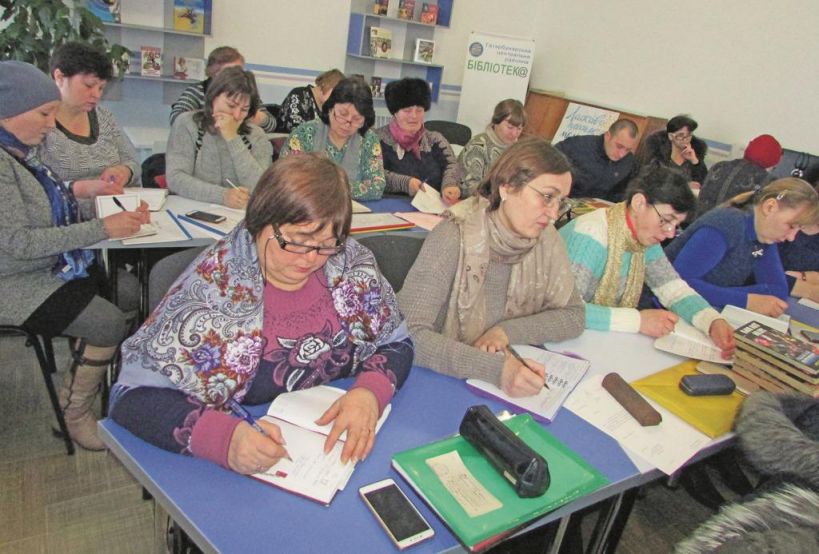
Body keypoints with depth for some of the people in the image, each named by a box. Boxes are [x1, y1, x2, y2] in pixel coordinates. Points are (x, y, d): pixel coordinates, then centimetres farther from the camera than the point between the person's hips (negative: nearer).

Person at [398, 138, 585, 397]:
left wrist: (508, 331, -12)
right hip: (440, 380, -4)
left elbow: (573, 315, 4)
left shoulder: (546, 240, -5)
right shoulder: (454, 237, -20)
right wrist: (496, 368, -35)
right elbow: (409, 334, -26)